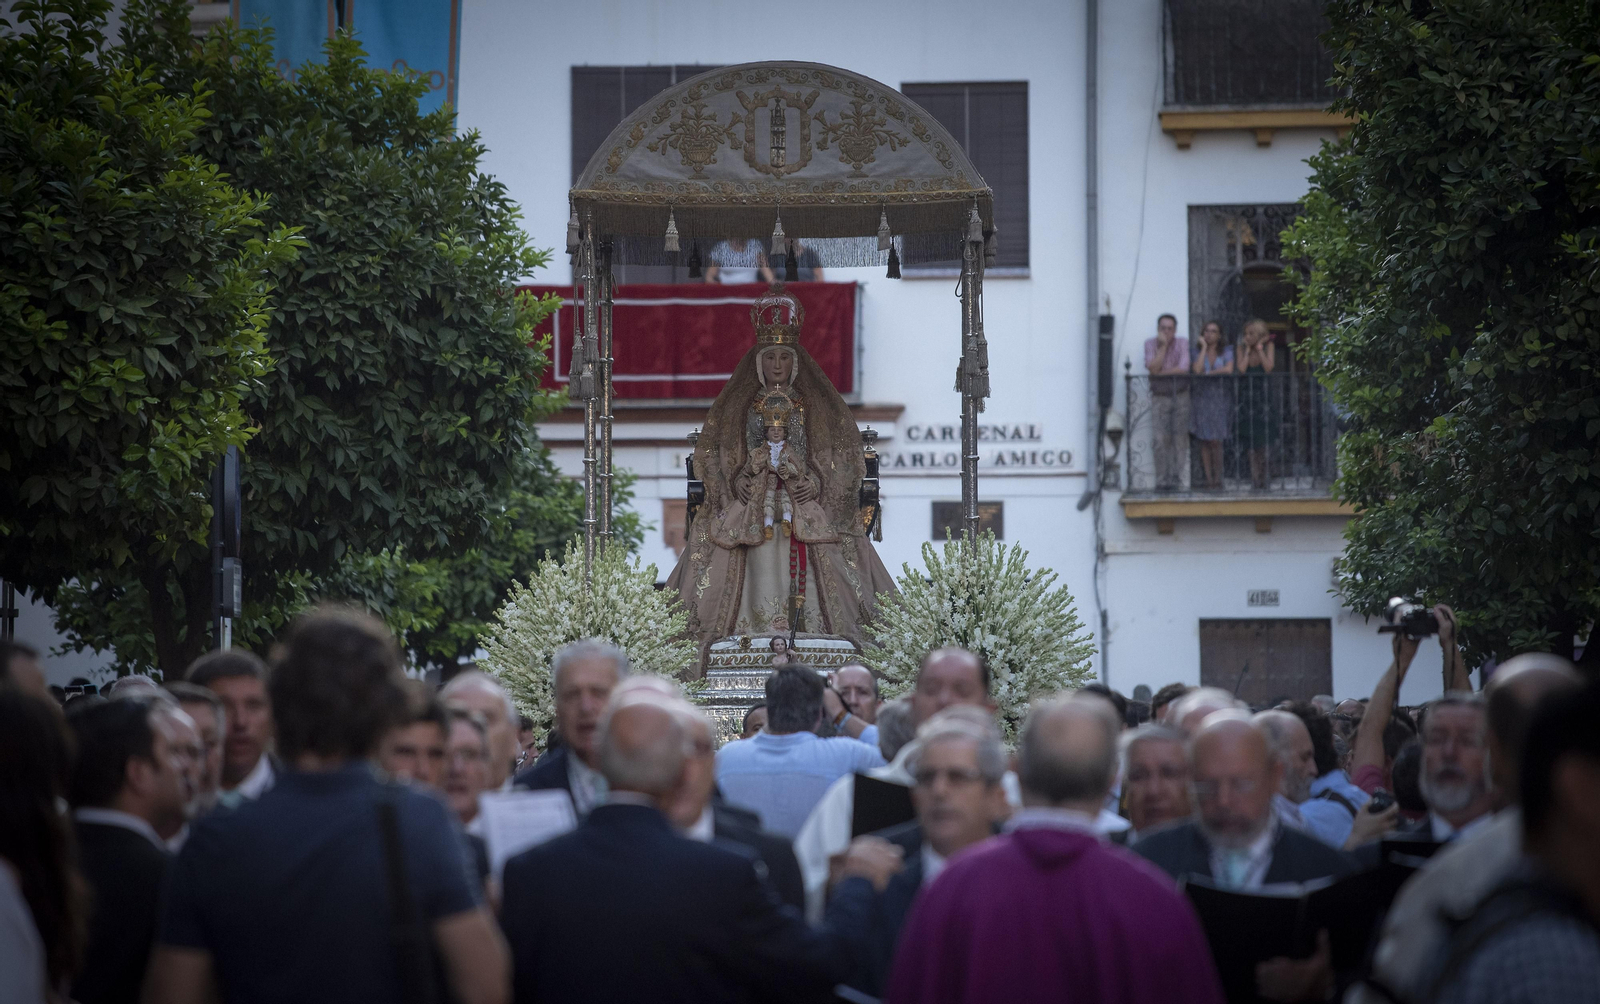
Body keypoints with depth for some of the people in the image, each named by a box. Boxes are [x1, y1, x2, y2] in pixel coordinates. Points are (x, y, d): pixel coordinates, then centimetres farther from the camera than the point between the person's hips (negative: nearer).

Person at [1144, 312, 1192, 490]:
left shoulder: (1183, 343, -3)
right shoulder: (1150, 344, 1)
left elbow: (1183, 369, -16)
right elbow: (1153, 368, -14)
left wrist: (1161, 372, -10)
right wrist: (1163, 346, -14)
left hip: (1181, 396, 0)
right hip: (1160, 397, 0)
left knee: (1180, 439, -5)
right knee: (1161, 440, -9)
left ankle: (1176, 479, -2)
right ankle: (1162, 480, -7)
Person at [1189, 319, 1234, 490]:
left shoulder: (1227, 351, 6)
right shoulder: (1198, 353, 10)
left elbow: (1229, 369, -11)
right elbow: (1197, 370, -9)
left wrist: (1209, 373, -3)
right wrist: (1204, 347, -4)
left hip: (1220, 398, -2)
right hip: (1202, 397, 2)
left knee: (1215, 441, -9)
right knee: (1204, 441, -2)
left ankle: (1217, 477, -2)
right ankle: (1208, 478, 1)